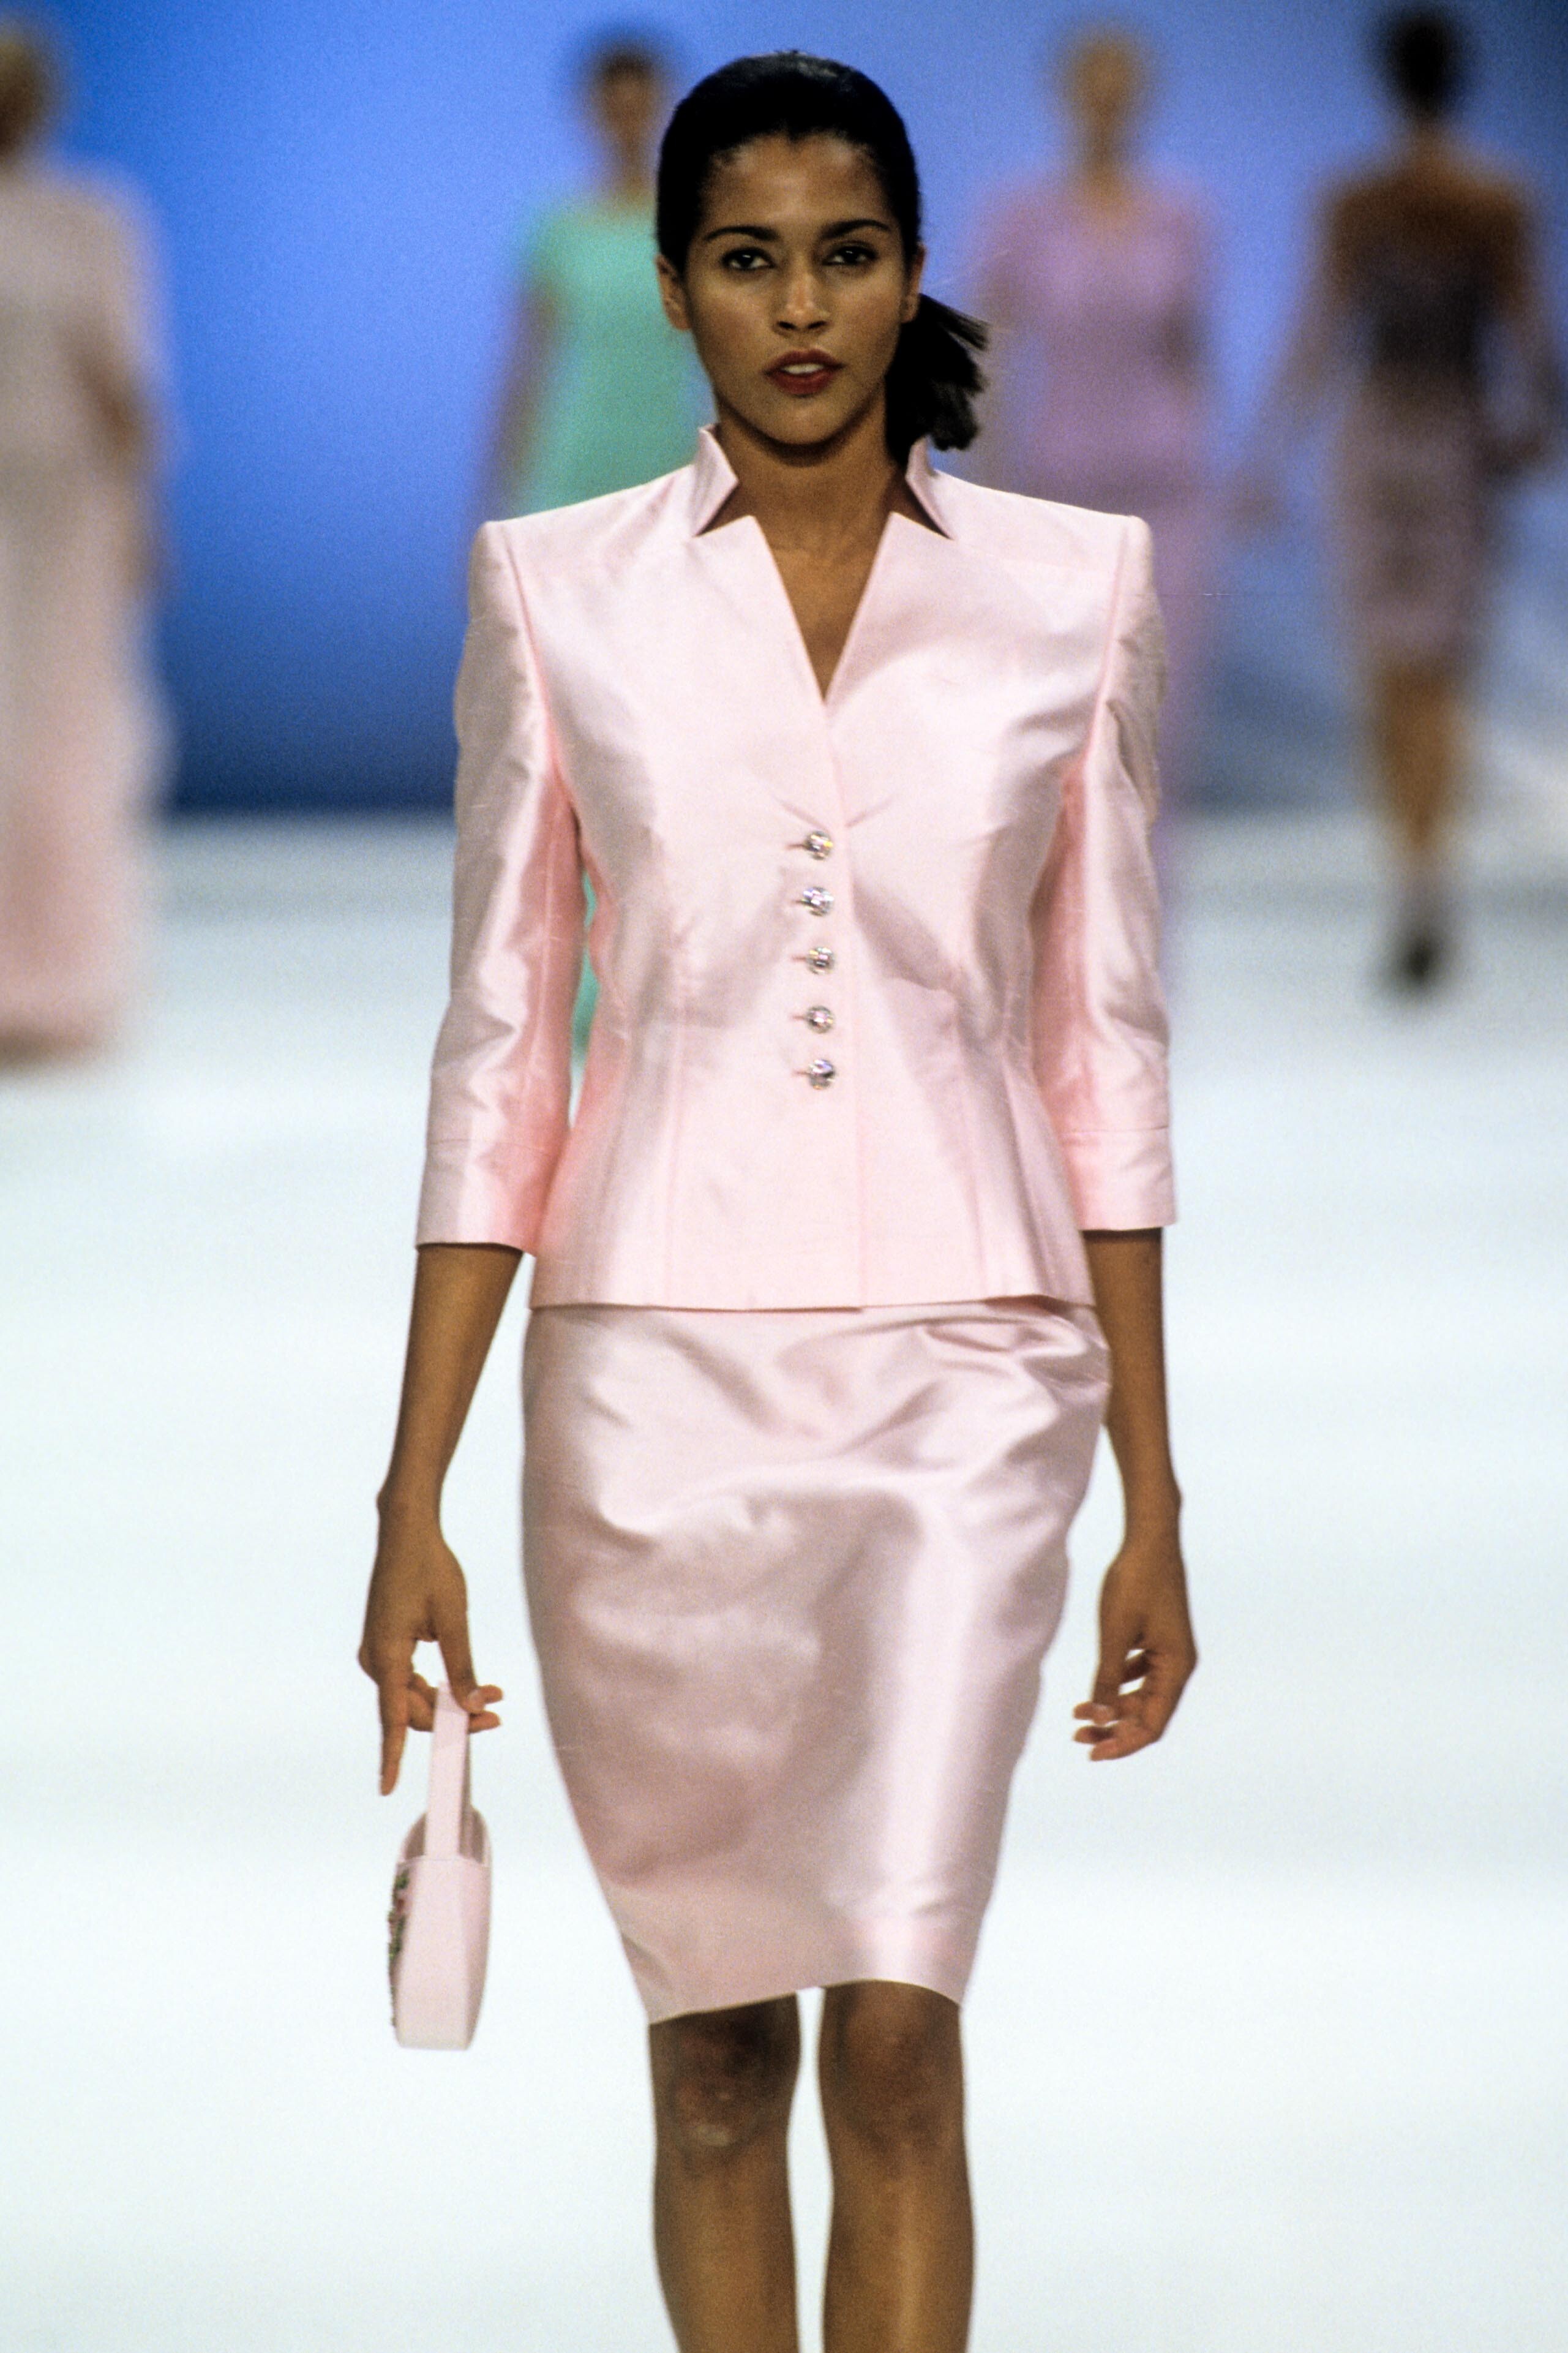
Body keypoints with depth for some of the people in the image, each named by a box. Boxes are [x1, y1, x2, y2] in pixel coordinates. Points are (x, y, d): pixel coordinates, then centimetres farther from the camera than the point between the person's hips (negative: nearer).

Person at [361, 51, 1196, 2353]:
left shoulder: (1072, 587, 3)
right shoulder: (557, 592, 2)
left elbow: (1105, 1053, 5)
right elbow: (499, 1056, 3)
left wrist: (1154, 1495, 2)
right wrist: (415, 1500, -2)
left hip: (962, 1376, -1)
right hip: (655, 1370, 1)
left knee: (898, 2032, -12)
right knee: (715, 2034, 10)